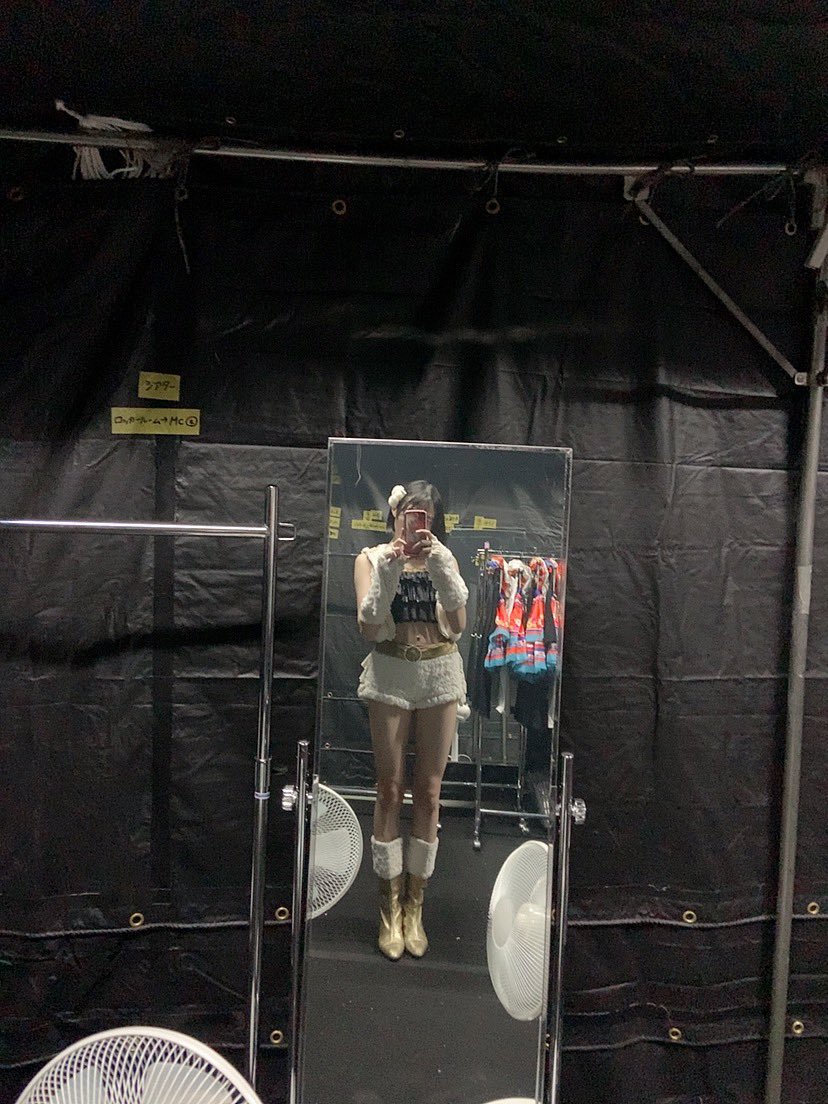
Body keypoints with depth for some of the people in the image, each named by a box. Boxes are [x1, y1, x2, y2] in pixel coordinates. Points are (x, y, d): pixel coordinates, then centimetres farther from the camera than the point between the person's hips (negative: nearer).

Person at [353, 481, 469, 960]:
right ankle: (391, 905, 17)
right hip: (390, 673, -1)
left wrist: (439, 565, -15)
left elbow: (458, 624, -7)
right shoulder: (372, 558, 2)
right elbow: (369, 628, -8)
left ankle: (415, 904, 19)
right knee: (390, 789, 3)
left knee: (429, 790, 5)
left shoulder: (444, 559, 5)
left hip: (440, 673, 1)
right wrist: (389, 573, -19)